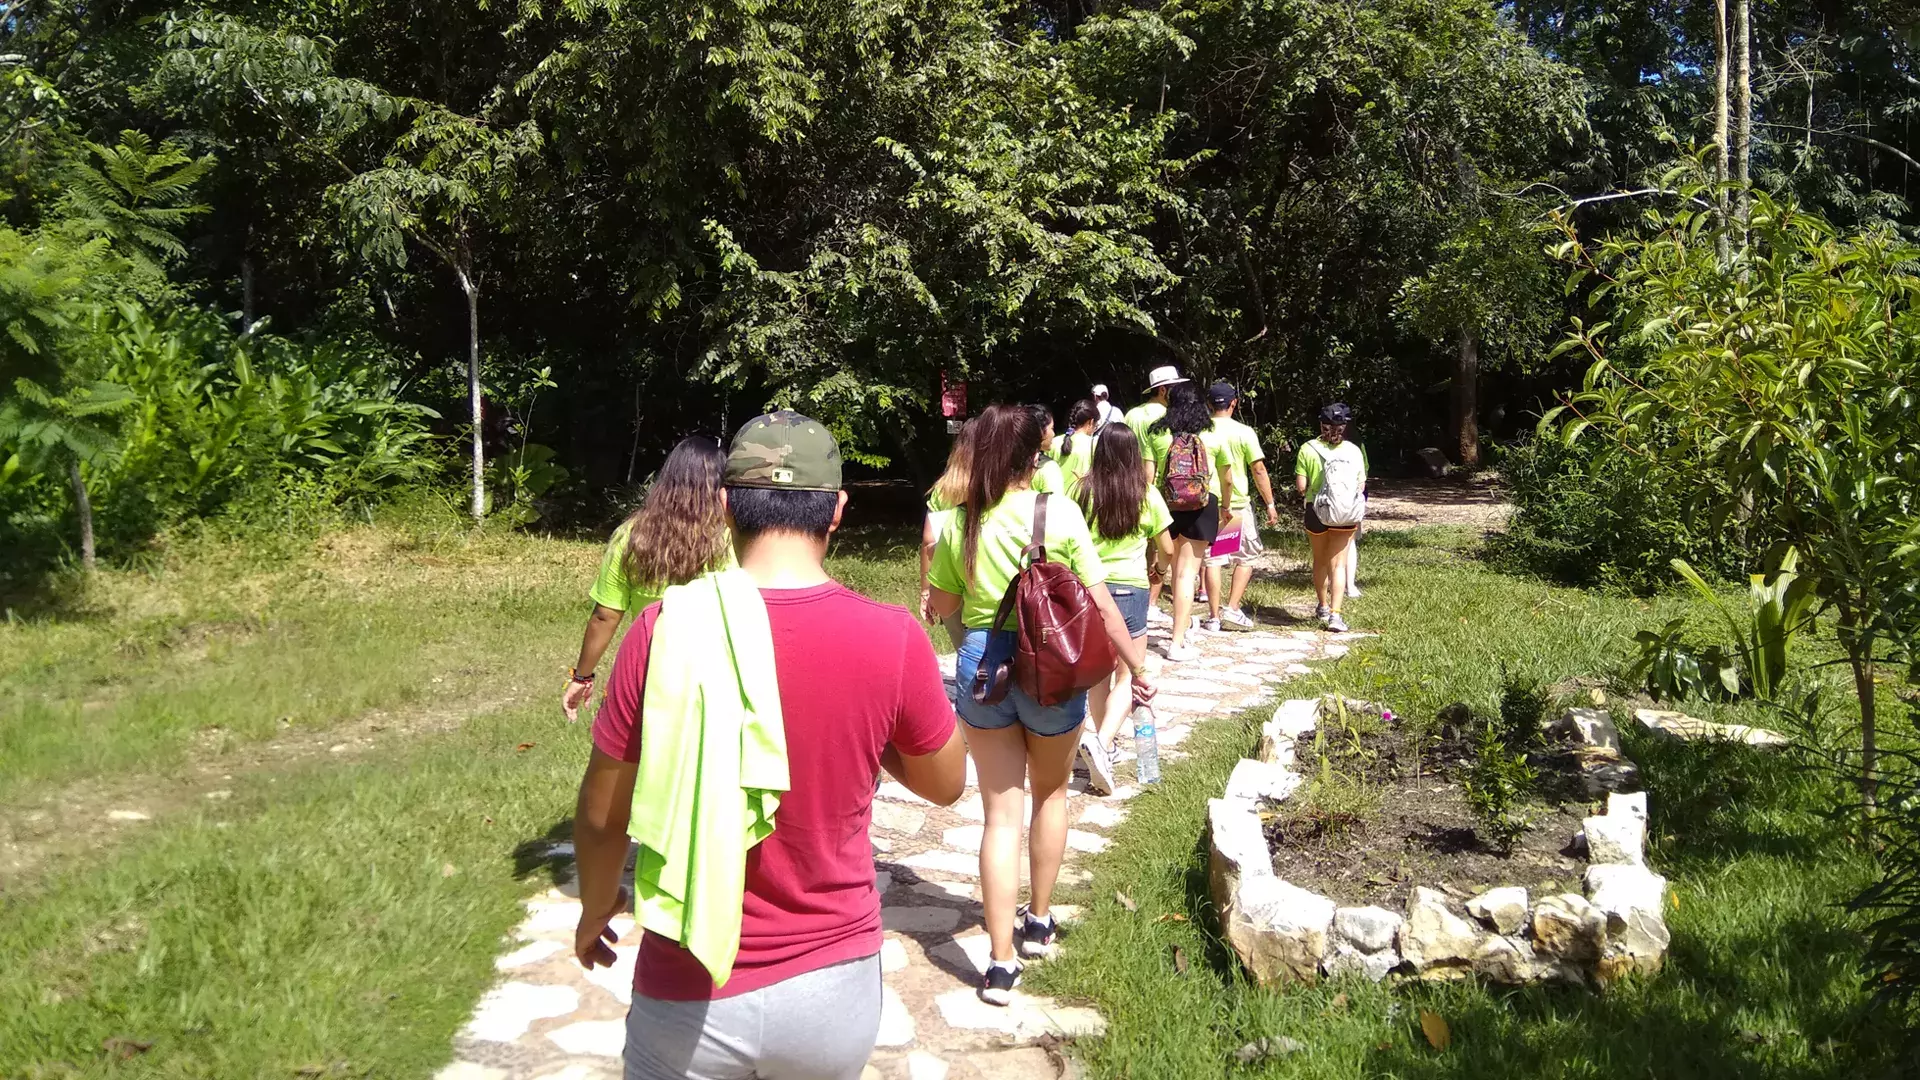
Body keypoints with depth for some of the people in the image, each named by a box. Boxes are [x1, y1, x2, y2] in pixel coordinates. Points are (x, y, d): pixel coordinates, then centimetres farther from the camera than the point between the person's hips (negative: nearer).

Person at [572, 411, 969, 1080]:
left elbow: (602, 814, -4)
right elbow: (946, 784, 2)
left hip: (691, 1001, -1)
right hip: (835, 987, 1)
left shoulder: (666, 629, -17)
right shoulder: (891, 638, -16)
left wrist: (596, 905, 15)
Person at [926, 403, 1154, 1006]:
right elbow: (1100, 603, -11)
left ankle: (1002, 962, 4)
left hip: (981, 666, 1)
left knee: (1001, 813, 7)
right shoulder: (1060, 513, -11)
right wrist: (1137, 664, -3)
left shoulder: (961, 523, -4)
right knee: (1050, 796, 23)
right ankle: (1039, 922, 37)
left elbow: (943, 605, 6)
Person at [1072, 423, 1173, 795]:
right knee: (1126, 675, 2)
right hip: (1129, 588, -2)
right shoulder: (1147, 495, -4)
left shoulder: (1082, 490, -4)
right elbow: (1167, 549, 6)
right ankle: (1102, 740, -19)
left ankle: (1099, 736, 24)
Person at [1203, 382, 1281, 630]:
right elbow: (1259, 470, -7)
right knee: (1246, 558, 11)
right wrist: (1270, 504, -1)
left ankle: (1215, 616, 8)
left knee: (1212, 560, 7)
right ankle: (1232, 609, 1)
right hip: (1238, 505, -2)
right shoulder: (1244, 433, -7)